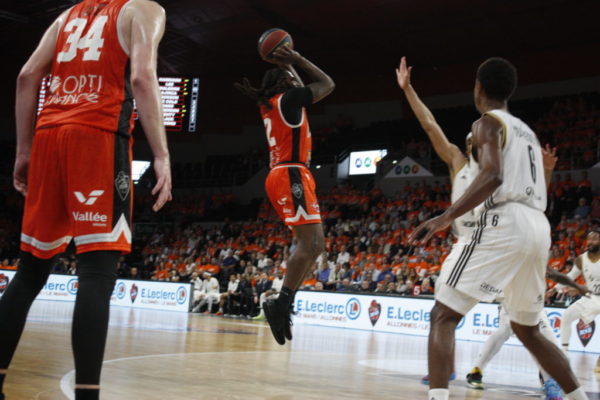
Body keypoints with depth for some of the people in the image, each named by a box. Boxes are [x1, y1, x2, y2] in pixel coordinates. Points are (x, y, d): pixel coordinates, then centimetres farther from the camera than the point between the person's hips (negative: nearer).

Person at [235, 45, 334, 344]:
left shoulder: (271, 105, 21)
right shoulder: (287, 98, -3)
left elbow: (302, 90, 39)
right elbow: (327, 84, 3)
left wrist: (286, 66, 31)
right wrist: (297, 60, 7)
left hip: (287, 176, 10)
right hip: (291, 176, -10)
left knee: (315, 244, 8)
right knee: (308, 243, -19)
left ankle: (284, 302, 2)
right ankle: (281, 305, -26)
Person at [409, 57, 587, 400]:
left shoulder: (489, 123, 1)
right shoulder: (528, 131, 26)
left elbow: (493, 176, -18)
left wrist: (446, 218, -23)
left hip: (505, 224, -8)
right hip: (539, 227, 8)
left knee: (443, 316, -7)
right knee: (528, 330, 23)